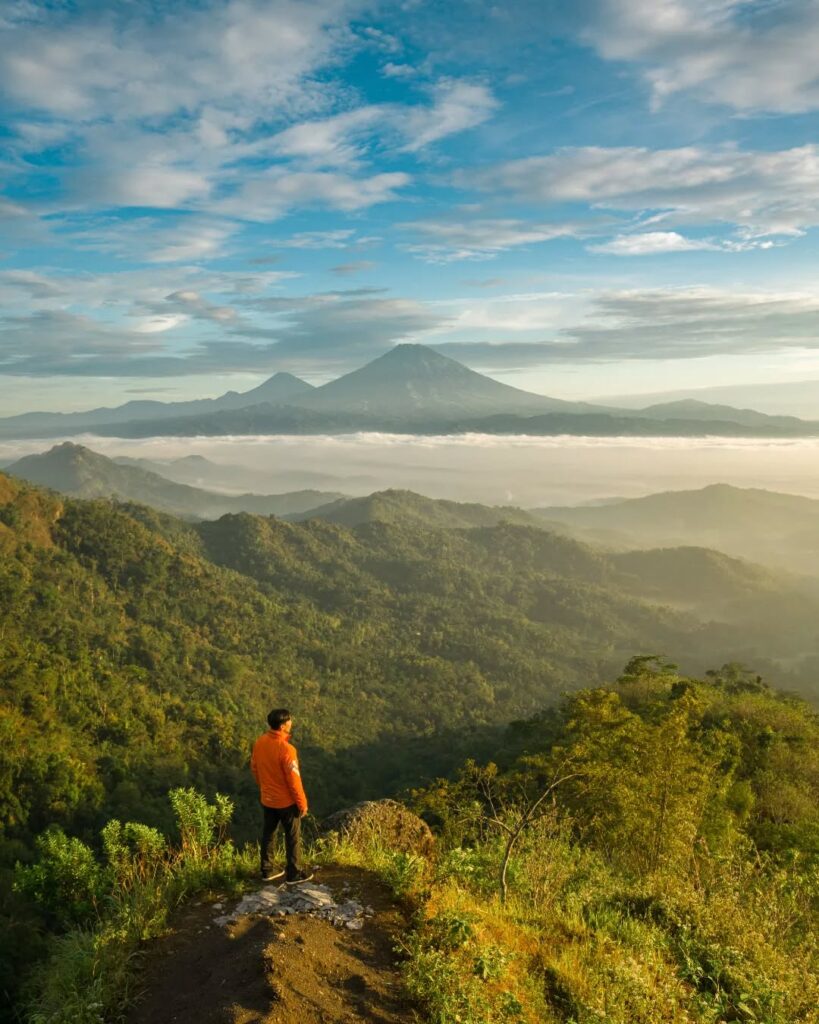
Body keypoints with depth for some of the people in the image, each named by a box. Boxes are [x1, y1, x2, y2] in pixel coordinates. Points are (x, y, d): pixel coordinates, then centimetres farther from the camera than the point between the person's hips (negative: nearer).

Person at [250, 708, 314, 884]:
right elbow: (294, 780, -23)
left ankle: (267, 871, 33)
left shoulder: (260, 742, -8)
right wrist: (302, 803, -10)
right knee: (293, 837, 11)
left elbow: (254, 768, 6)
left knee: (268, 834, 20)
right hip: (286, 801, -6)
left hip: (267, 799, 6)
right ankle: (294, 874, 24)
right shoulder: (286, 749, -30)